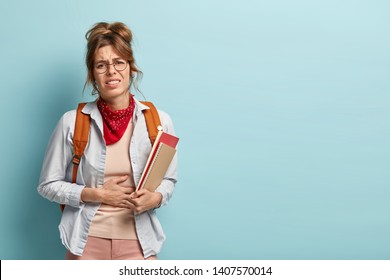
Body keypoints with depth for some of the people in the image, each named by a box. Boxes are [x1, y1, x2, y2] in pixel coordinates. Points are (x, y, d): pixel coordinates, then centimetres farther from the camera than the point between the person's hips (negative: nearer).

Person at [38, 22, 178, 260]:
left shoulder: (159, 121, -4)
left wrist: (155, 198, -13)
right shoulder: (72, 122, -7)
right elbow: (48, 185, 1)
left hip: (137, 242, 1)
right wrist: (96, 194, -12)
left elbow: (169, 179, 8)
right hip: (87, 241, 0)